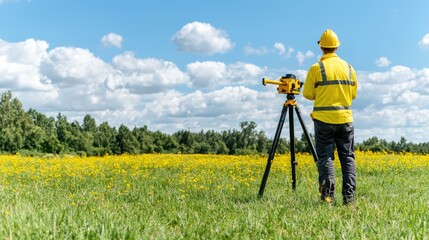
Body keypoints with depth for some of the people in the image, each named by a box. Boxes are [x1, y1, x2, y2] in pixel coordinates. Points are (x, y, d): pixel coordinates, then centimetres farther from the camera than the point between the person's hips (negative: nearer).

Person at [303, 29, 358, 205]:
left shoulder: (316, 68, -6)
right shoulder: (348, 68, 6)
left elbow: (307, 94, -2)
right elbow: (353, 94, 12)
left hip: (323, 119, -3)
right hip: (345, 118, 3)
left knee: (325, 157, 1)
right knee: (348, 157, 8)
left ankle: (328, 195, -6)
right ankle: (349, 197, 6)